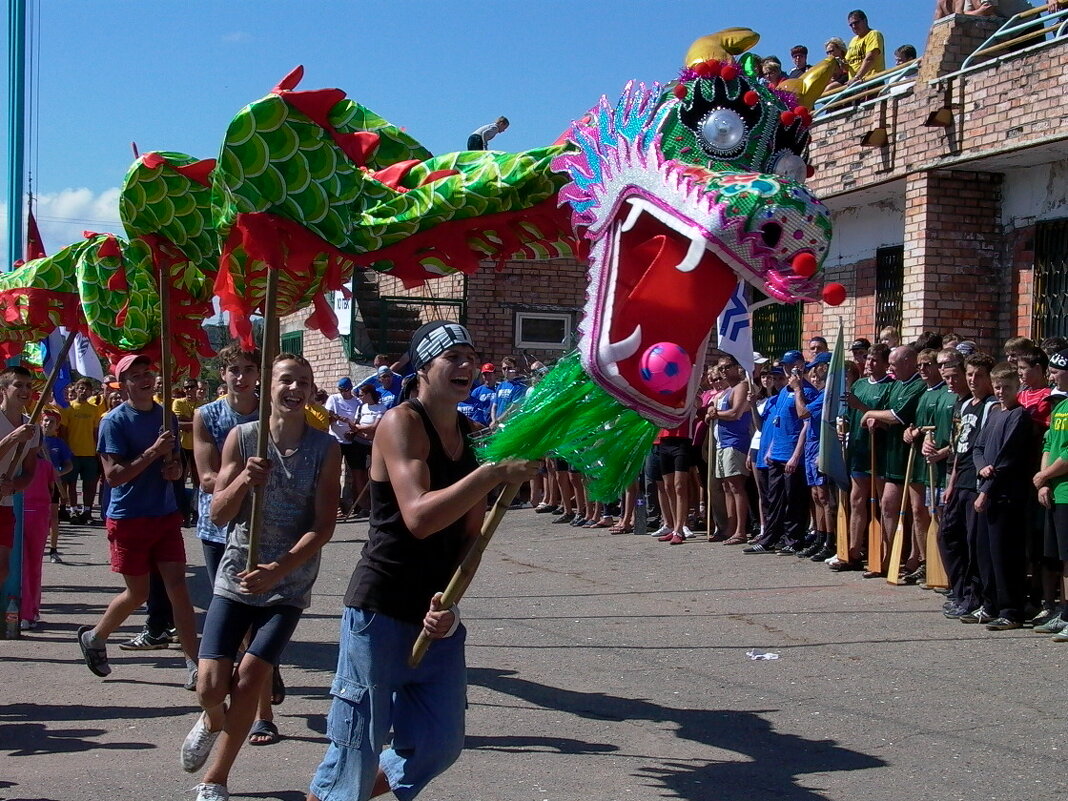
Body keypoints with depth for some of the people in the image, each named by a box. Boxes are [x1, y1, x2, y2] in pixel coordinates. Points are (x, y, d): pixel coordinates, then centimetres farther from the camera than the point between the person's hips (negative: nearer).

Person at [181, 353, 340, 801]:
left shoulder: (326, 449, -7)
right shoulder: (241, 437, -4)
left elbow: (323, 527, -11)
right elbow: (218, 515, -5)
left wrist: (277, 571, -24)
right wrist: (244, 481, -25)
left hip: (289, 586, -1)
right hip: (236, 578, 1)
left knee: (249, 679, -8)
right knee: (210, 687, -6)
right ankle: (213, 722, 33)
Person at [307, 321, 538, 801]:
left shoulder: (473, 436, 8)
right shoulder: (401, 423, -13)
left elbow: (471, 534, 8)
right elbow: (419, 518, -27)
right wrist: (496, 473, -31)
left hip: (438, 616, 7)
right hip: (381, 612, -7)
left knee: (439, 746, 13)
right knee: (356, 751, -2)